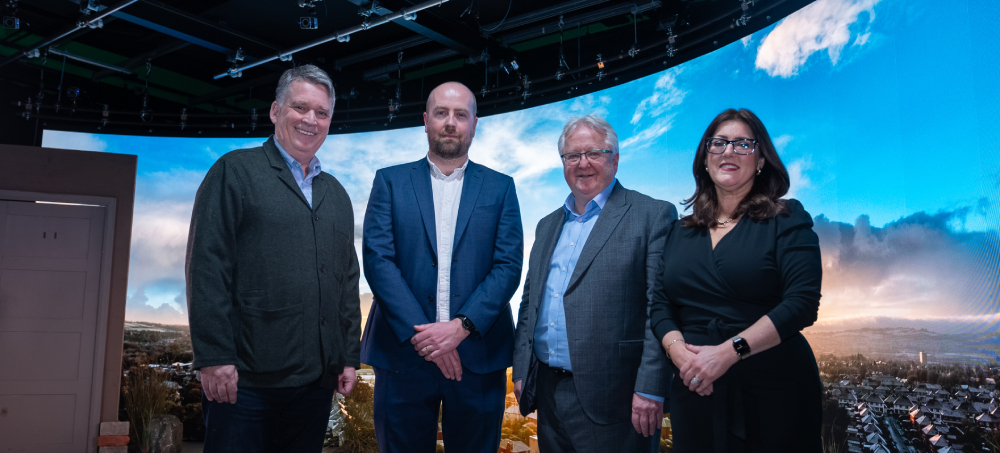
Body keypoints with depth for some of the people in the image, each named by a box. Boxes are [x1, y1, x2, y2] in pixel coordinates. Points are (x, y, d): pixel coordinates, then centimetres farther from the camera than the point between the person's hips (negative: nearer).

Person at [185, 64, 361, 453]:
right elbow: (206, 267, -8)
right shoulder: (235, 171, 0)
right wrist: (213, 357, -14)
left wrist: (350, 356, 12)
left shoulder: (336, 194, 17)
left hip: (317, 380, 5)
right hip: (244, 377, -5)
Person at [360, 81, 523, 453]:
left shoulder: (500, 188, 8)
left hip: (478, 356, 1)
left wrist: (462, 326, -14)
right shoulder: (390, 181, 7)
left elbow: (509, 265, -1)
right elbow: (377, 259, -4)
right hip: (404, 352, 0)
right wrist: (420, 333, -14)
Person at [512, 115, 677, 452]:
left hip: (608, 398, -6)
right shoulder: (548, 226, 15)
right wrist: (521, 371, 12)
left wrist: (651, 389, -16)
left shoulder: (653, 216, -5)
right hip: (547, 391, 6)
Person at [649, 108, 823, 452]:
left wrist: (728, 352, -20)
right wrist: (678, 350, -15)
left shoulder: (787, 220, -1)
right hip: (696, 392, 3)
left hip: (773, 388, -3)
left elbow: (803, 302, -12)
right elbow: (660, 304, 6)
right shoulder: (681, 233, 10)